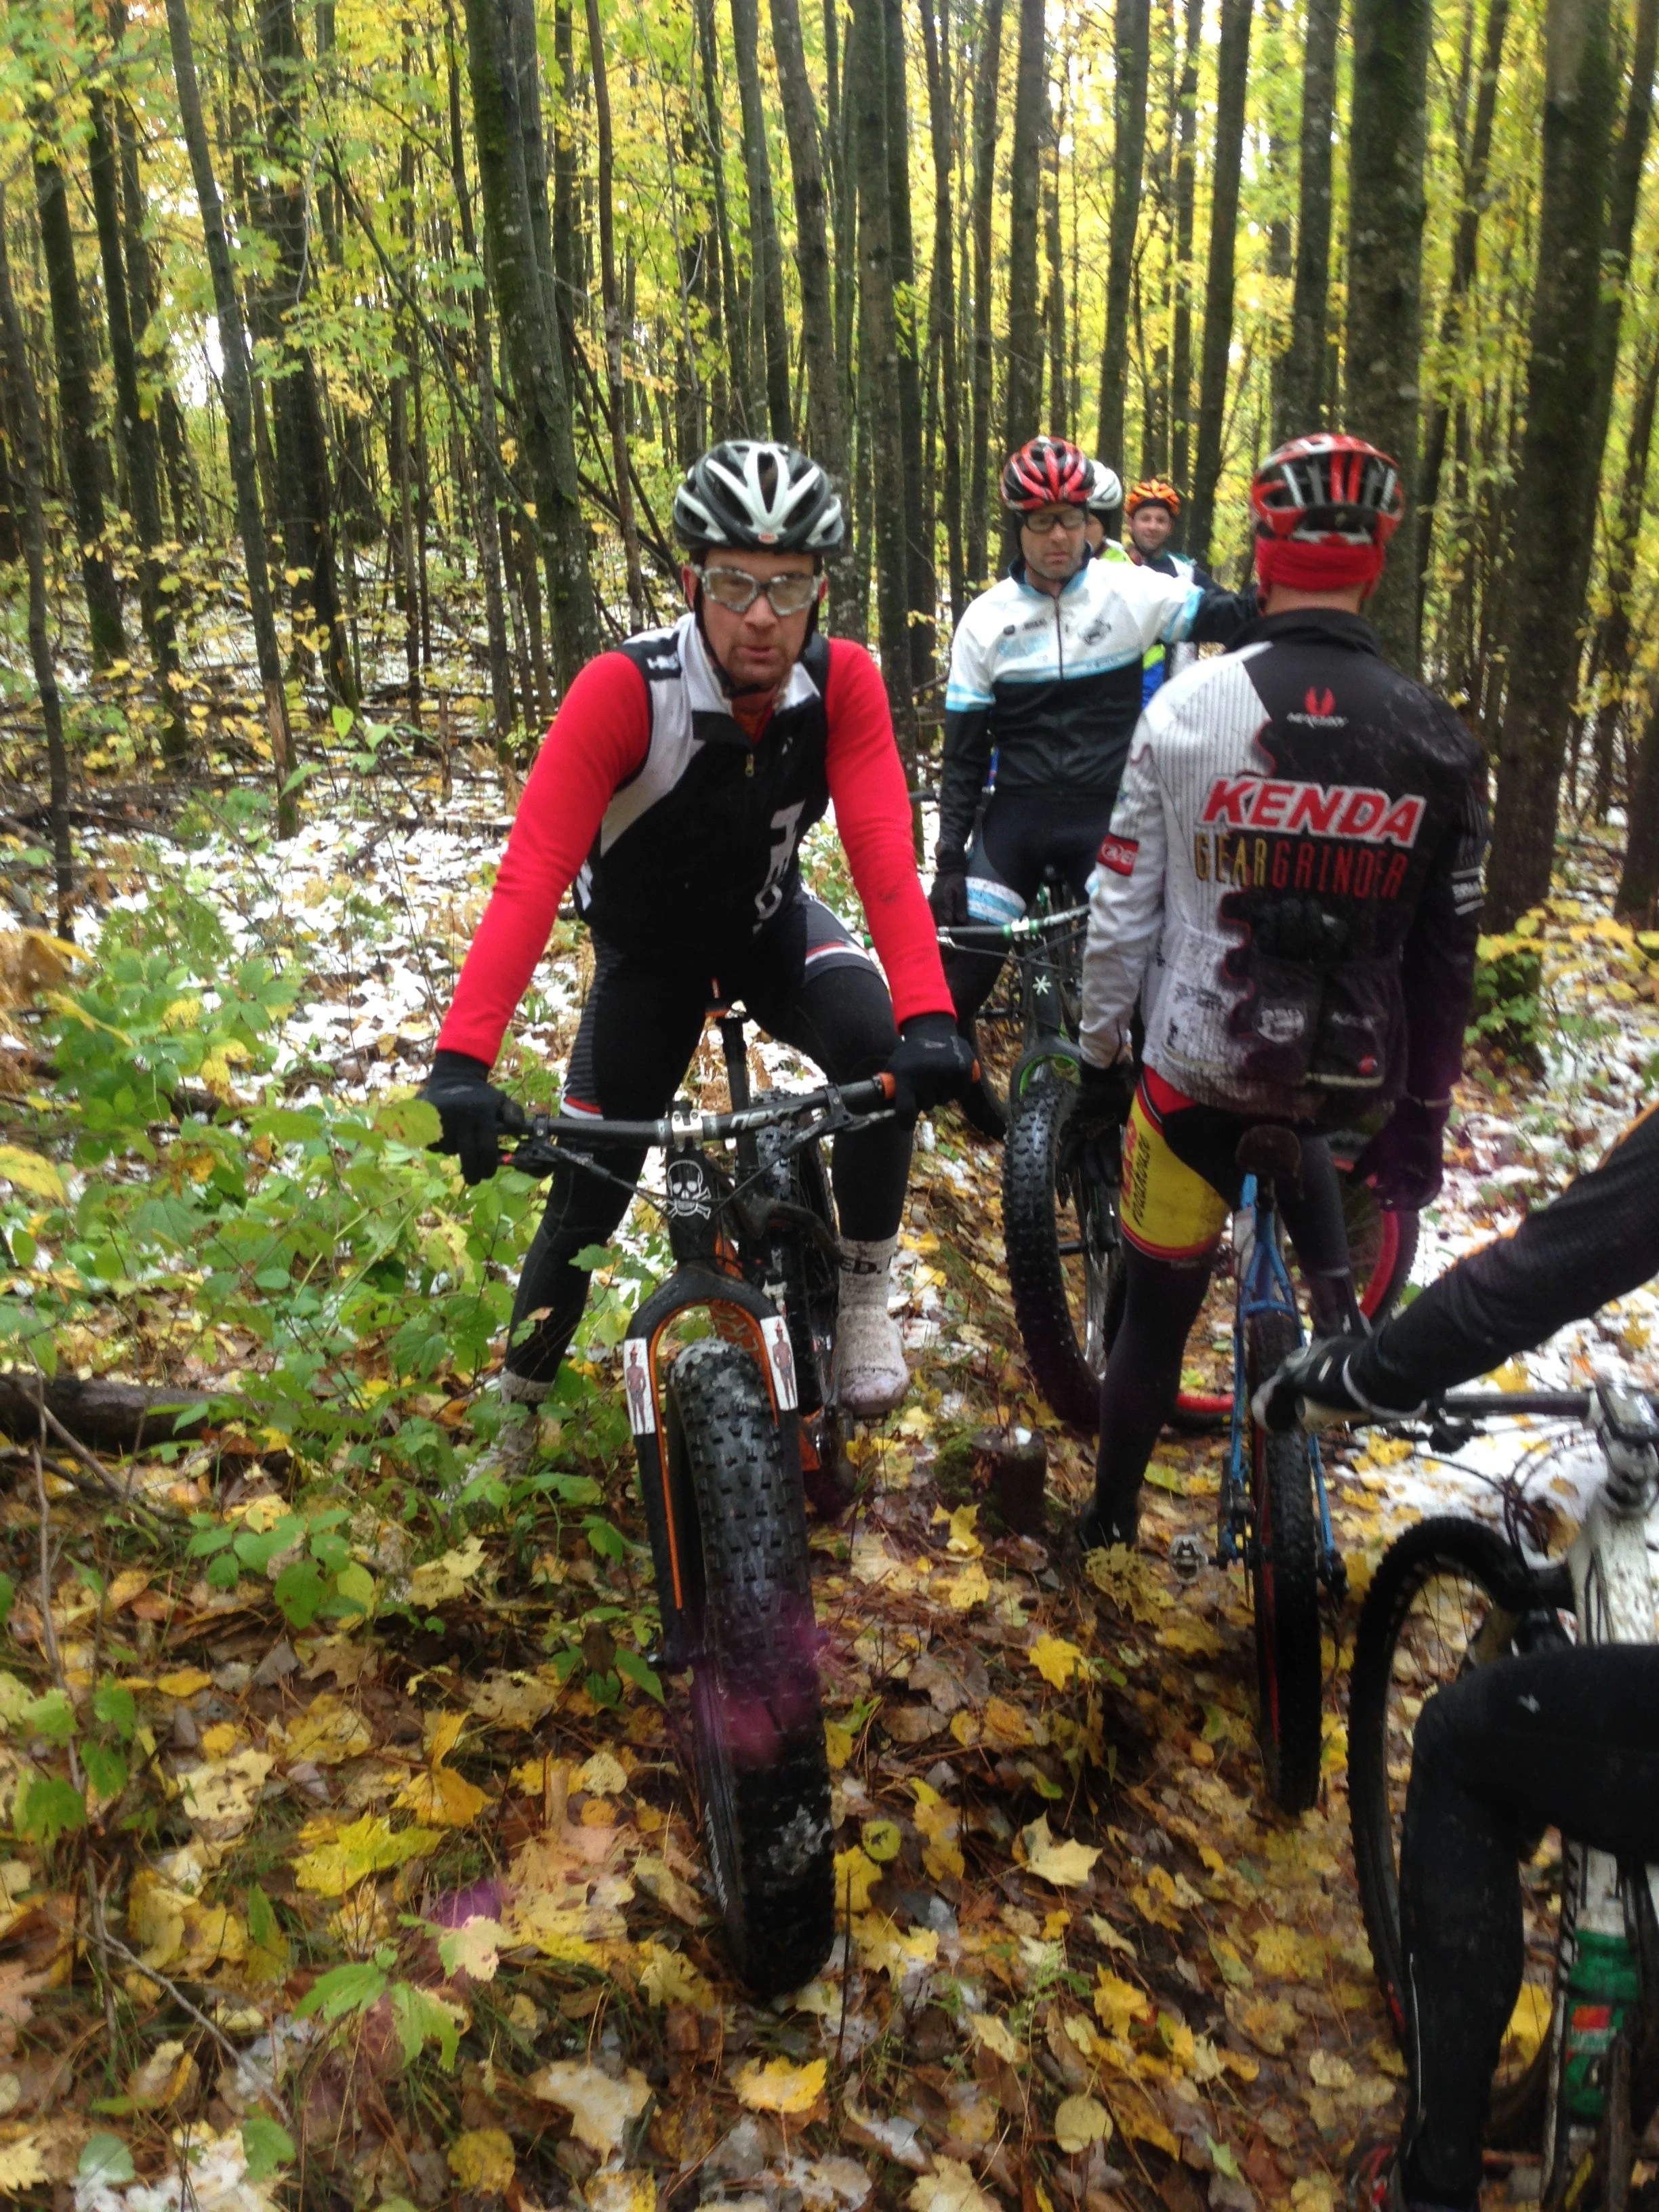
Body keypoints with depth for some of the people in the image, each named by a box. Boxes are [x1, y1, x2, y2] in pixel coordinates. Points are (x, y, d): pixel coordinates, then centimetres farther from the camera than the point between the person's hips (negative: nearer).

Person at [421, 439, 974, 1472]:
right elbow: (533, 873, -39)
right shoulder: (624, 689, -32)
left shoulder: (844, 682, -24)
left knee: (880, 1047, -31)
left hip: (772, 921, 1)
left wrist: (930, 1015, -50)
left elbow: (886, 853, -33)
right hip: (648, 946, -1)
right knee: (588, 1194, 0)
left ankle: (865, 1293, -8)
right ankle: (521, 1404, 27)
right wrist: (463, 1058, -51)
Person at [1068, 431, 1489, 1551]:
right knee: (1291, 1131, 38)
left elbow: (1122, 908, -6)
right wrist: (1423, 1113, 9)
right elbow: (1447, 952, -1)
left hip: (1194, 1067, -1)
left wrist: (1100, 1062, 6)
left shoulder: (1186, 707, -9)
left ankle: (1110, 1523, 27)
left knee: (1158, 1310, 13)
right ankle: (1337, 1299, 30)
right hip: (1352, 1074, 2)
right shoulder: (1439, 739, -4)